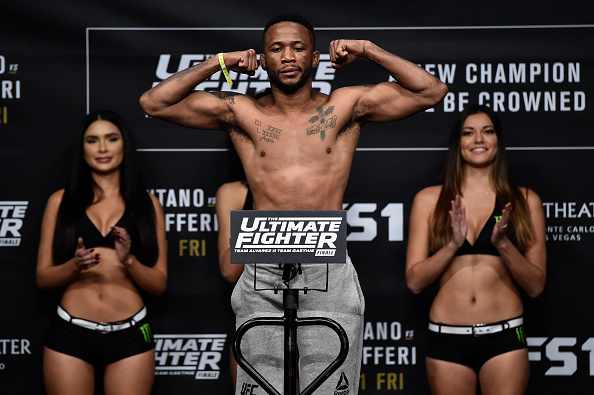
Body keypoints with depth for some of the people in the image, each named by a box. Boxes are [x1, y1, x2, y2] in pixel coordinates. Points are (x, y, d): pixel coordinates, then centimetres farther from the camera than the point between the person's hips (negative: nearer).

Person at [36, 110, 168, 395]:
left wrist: (129, 261, -14)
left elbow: (159, 284, 5)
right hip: (70, 337, 0)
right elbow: (43, 278, 5)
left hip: (130, 337, 0)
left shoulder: (146, 204, 8)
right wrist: (75, 265, -14)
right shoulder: (61, 201, 7)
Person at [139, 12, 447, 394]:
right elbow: (154, 103, 6)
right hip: (263, 278, 1)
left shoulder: (345, 107, 8)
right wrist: (217, 63, 2)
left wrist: (368, 50, 2)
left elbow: (432, 91, 4)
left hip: (329, 276, 0)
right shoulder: (242, 113, 9)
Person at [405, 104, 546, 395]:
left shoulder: (525, 201, 5)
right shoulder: (429, 200, 5)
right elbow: (414, 281, 0)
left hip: (504, 338, 0)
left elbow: (536, 285, 3)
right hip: (447, 338, 0)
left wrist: (502, 243, -12)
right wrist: (454, 244, -14)